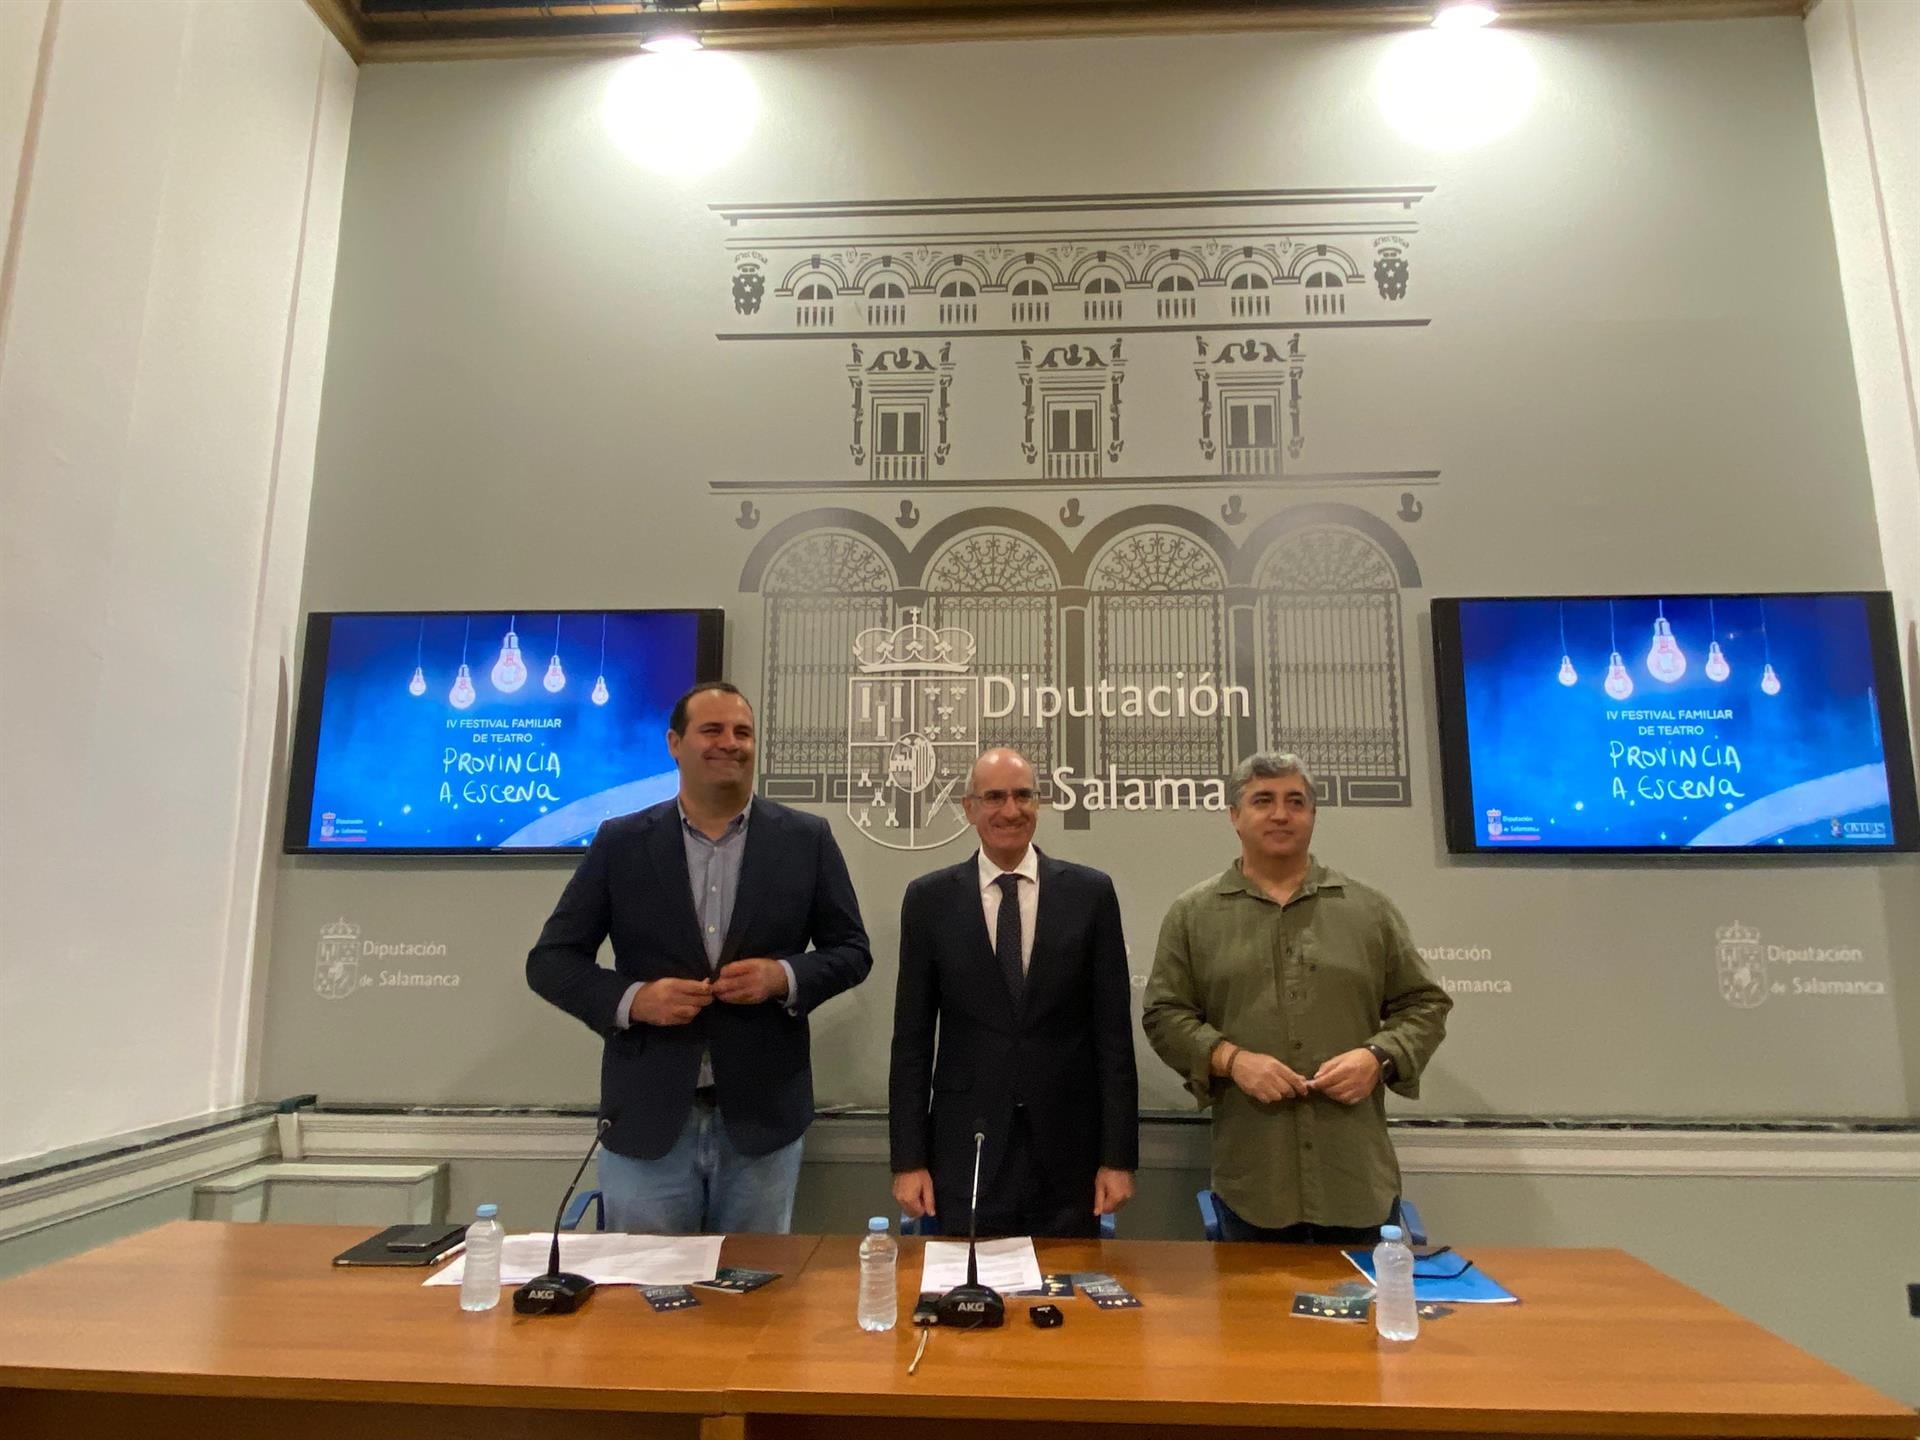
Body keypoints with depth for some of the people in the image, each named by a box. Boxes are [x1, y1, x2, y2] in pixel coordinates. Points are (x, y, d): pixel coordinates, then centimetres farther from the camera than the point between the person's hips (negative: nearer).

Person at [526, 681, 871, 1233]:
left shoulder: (806, 839, 0)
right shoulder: (621, 842, 0)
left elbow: (851, 949, 5)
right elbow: (550, 959, 2)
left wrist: (784, 977, -14)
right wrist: (632, 999, -15)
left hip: (761, 1116, 1)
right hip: (647, 1118, 0)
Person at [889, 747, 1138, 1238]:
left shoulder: (1090, 893, -1)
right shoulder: (929, 899, 0)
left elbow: (1113, 1032, 0)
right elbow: (911, 1037, 1)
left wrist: (1119, 1156, -2)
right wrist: (909, 1159, -1)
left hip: (1068, 1152, 0)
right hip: (967, 1148, 0)